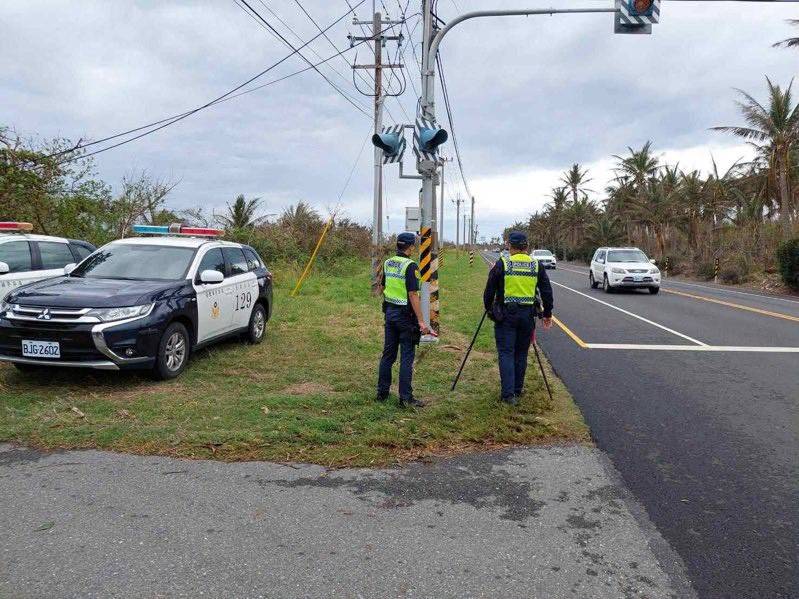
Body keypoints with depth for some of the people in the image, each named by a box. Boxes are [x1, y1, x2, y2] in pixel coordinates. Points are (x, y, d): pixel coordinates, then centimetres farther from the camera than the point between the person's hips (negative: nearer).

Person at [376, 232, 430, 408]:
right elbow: (413, 295, -20)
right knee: (406, 357, -1)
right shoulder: (410, 266, -16)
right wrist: (421, 321, -19)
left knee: (388, 354, 14)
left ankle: (382, 392, 20)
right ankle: (405, 397, 2)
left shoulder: (388, 263, 7)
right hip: (405, 315, -7)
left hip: (390, 312, 7)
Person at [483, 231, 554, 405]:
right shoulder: (537, 266, 4)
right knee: (521, 354, 14)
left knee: (506, 353, -1)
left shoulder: (502, 264, -4)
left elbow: (489, 290, 0)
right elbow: (547, 292, 7)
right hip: (527, 316, 3)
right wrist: (547, 314, 16)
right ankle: (517, 391, 24)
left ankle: (508, 394, -9)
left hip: (505, 315, -3)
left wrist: (488, 309, 16)